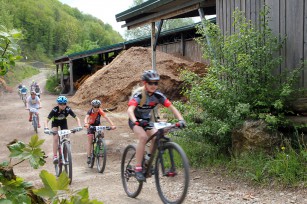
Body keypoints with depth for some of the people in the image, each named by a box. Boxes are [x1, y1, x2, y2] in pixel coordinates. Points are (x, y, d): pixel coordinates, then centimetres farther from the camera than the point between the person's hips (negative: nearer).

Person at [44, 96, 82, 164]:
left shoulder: (68, 109, -29)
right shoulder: (54, 110, -34)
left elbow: (76, 118, -24)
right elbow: (47, 121, -33)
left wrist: (79, 126, -41)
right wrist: (46, 128, -51)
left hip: (63, 122, 2)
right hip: (55, 122, -2)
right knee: (55, 138, -20)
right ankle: (55, 156, -16)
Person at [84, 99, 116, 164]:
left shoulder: (100, 111, -24)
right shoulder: (90, 111, -26)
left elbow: (106, 117, -36)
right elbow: (86, 117, -43)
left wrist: (112, 125, -50)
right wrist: (86, 124, -66)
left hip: (97, 125, 1)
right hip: (91, 125, -1)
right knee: (89, 141, -7)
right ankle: (89, 157, -4)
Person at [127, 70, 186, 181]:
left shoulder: (158, 95, -13)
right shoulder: (139, 95, -26)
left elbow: (172, 107, -16)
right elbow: (130, 110, -41)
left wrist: (181, 120, -31)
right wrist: (136, 121, -60)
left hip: (147, 120, 5)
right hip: (135, 121, -4)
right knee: (143, 137, -31)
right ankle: (138, 169, -25)